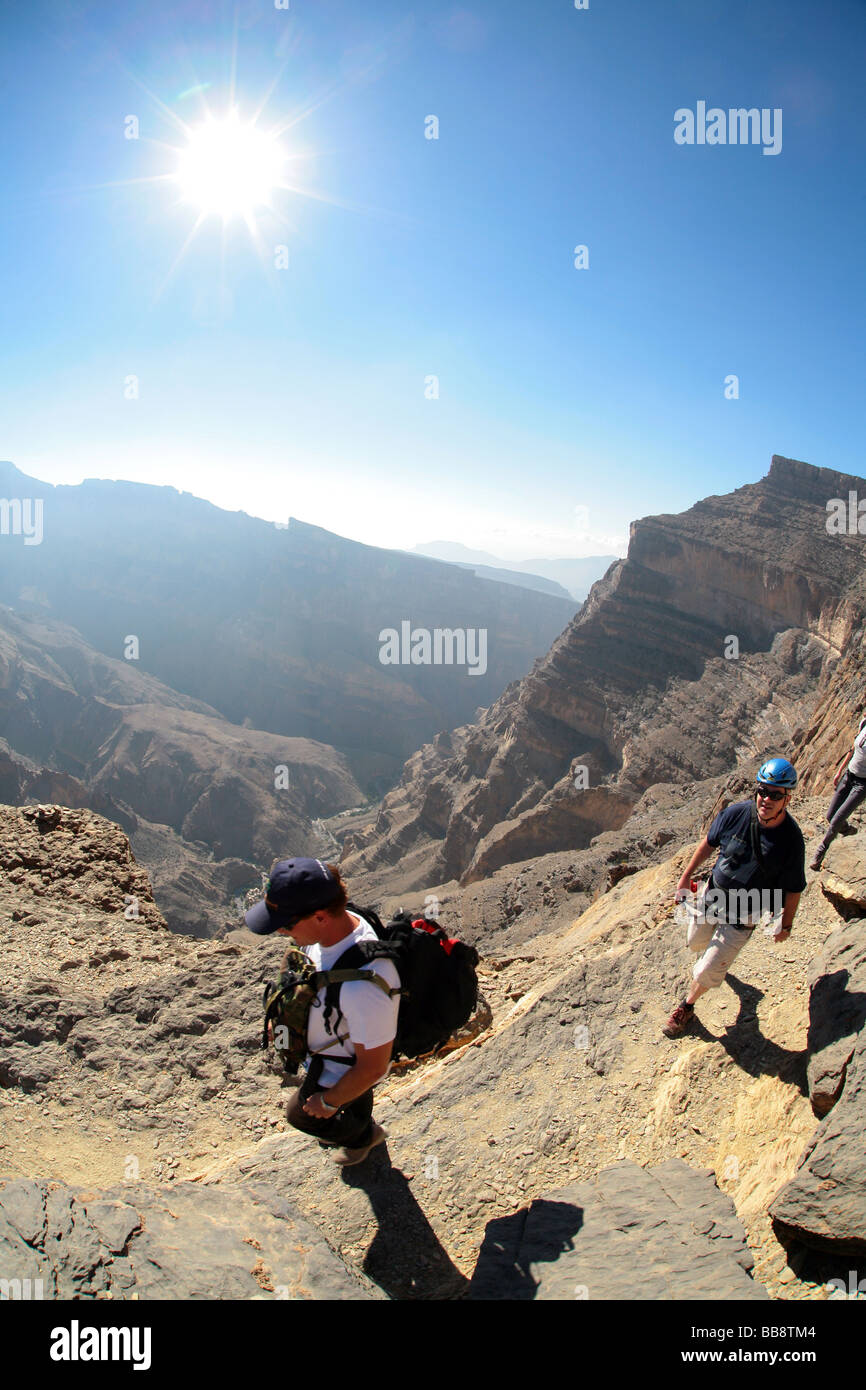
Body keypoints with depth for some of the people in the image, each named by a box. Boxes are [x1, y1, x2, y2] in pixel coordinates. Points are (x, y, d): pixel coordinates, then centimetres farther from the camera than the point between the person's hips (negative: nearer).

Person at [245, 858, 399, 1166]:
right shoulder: (340, 922, -23)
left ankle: (362, 1134, 52)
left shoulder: (364, 984, -49)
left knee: (302, 1114, 25)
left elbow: (371, 1068, -34)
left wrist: (329, 1102, -17)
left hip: (342, 1069, -6)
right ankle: (359, 1127, 68)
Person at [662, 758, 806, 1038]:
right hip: (713, 894, 3)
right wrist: (686, 877, 4)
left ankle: (687, 1008, 31)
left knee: (708, 970, 2)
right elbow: (709, 843, -1)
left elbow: (793, 889, -12)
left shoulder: (791, 839, -25)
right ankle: (709, 959, 64)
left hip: (743, 915, -3)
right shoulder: (737, 813, -19)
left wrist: (786, 925, -2)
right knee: (696, 942, 28)